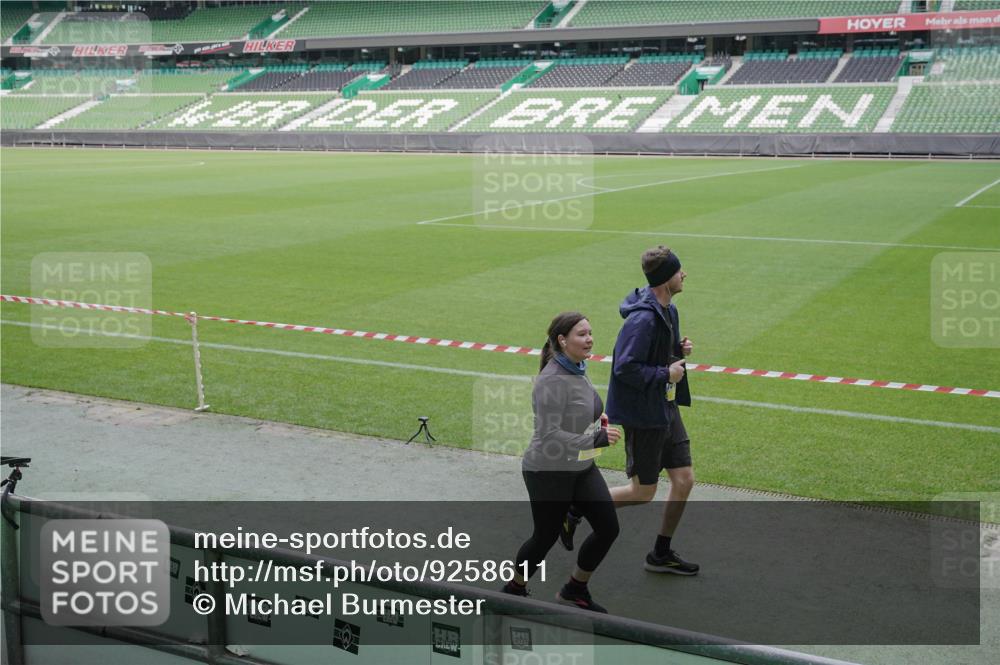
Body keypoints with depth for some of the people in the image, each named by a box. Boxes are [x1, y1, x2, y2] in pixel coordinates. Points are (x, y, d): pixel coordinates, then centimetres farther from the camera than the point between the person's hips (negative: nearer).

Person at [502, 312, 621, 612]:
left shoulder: (577, 370, 4)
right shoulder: (552, 380, -24)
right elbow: (549, 434, -28)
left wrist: (596, 419, 7)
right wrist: (594, 440, -33)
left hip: (582, 468, 8)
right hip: (549, 472, -8)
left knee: (608, 528, 3)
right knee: (546, 537, 6)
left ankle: (575, 590, 23)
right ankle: (514, 589, 33)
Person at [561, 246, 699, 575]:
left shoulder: (667, 310, 7)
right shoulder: (643, 319, -24)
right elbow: (625, 368, -27)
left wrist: (679, 350, 1)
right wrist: (666, 374, -19)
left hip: (666, 408, 9)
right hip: (643, 415, -9)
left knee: (684, 480, 10)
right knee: (643, 492, 2)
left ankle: (662, 554, 24)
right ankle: (575, 511, 19)